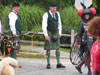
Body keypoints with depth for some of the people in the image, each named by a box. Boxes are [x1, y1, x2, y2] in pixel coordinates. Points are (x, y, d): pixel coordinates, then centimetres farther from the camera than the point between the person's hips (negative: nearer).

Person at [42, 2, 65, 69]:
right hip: (49, 33, -5)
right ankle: (48, 64, 2)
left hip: (56, 33, 5)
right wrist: (46, 35, -21)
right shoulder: (46, 15, -10)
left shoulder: (57, 14, 5)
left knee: (57, 48, 2)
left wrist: (60, 33, 6)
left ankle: (58, 63, 5)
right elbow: (44, 25, -14)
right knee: (48, 48, -4)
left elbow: (59, 24, 14)